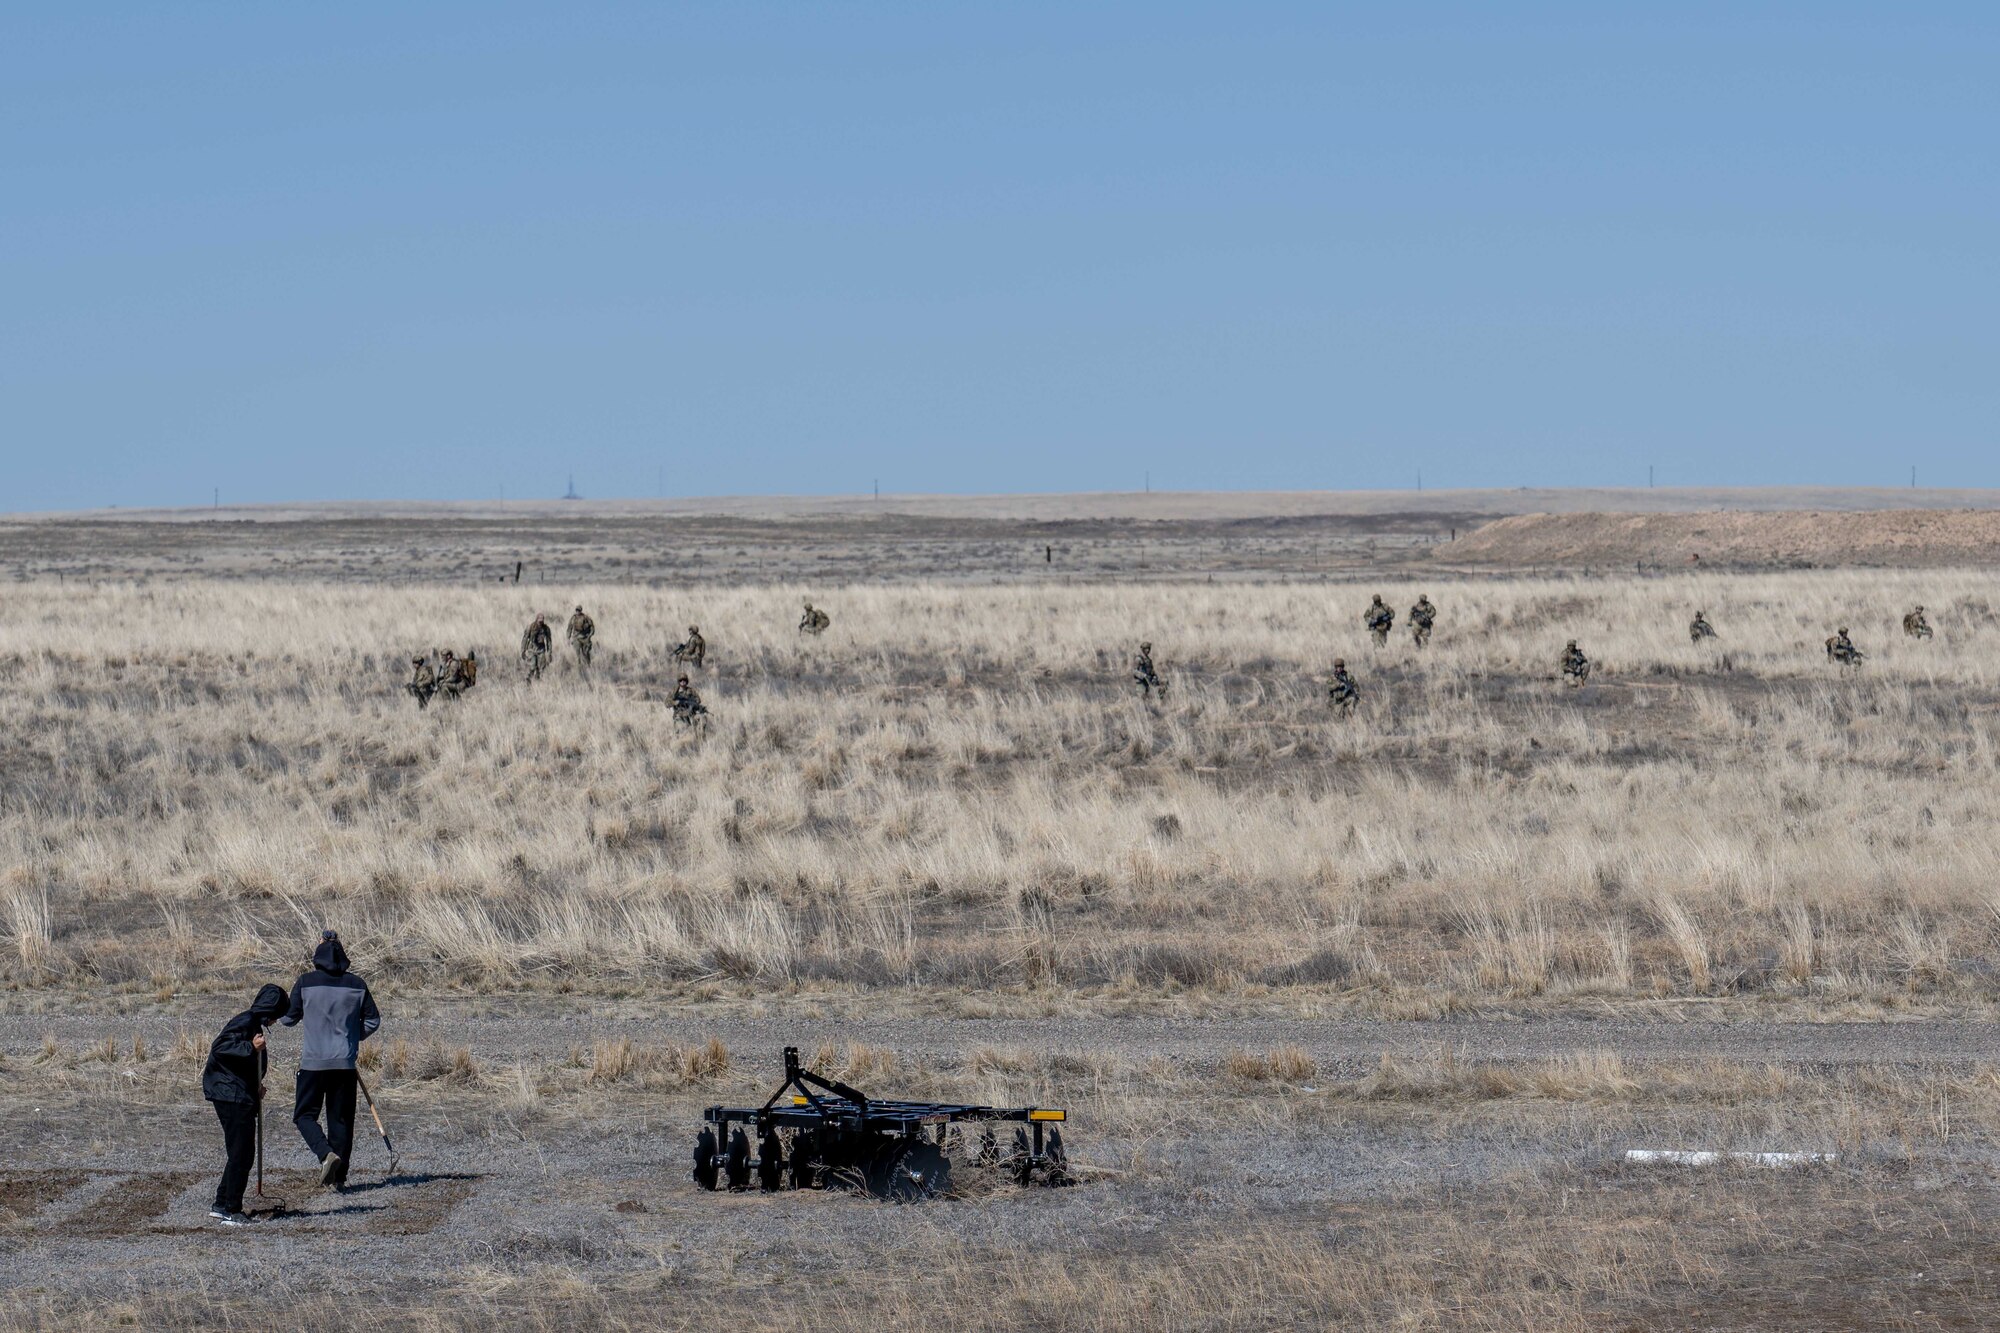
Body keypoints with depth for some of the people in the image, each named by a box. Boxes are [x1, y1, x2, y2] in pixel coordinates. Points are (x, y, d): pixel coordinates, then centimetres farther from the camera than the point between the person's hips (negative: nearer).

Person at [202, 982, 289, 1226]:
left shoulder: (253, 1023, 17)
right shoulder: (244, 1022, -12)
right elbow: (219, 1047, -24)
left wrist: (255, 1088, 14)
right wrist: (250, 1048, -31)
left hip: (240, 1097, 10)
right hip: (232, 1095, -10)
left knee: (241, 1153, 14)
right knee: (241, 1154, -8)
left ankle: (222, 1205, 19)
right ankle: (230, 1210, -5)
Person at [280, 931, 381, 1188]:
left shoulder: (306, 983, -6)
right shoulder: (357, 984, 1)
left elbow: (288, 1019, -1)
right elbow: (373, 1020, 5)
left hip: (314, 1061, -3)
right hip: (346, 1062, 3)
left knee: (305, 1114, 7)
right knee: (341, 1118, 12)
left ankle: (326, 1154, -17)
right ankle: (339, 1173, 13)